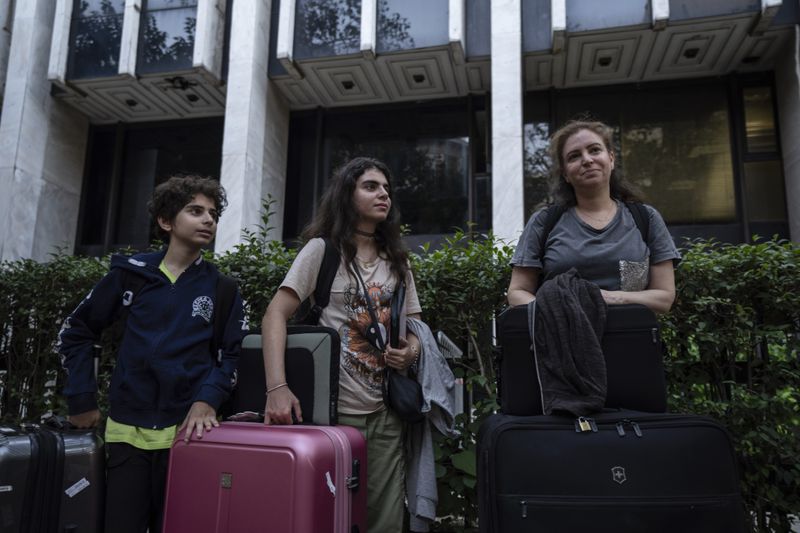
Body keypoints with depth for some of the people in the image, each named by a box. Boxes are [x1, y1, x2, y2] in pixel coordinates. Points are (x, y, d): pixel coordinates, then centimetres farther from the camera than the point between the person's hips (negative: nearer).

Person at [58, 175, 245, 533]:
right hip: (127, 429, 0)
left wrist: (207, 400, -16)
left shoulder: (222, 289, 6)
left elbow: (230, 356, 2)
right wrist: (81, 399, 6)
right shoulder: (131, 274, 5)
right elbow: (75, 333, 12)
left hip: (187, 430, 0)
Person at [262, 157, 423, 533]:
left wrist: (412, 348, -6)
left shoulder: (397, 260, 15)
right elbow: (275, 316, -11)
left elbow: (414, 325, 19)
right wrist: (277, 388, -25)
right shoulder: (323, 249, -1)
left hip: (385, 413, 5)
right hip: (334, 409, -4)